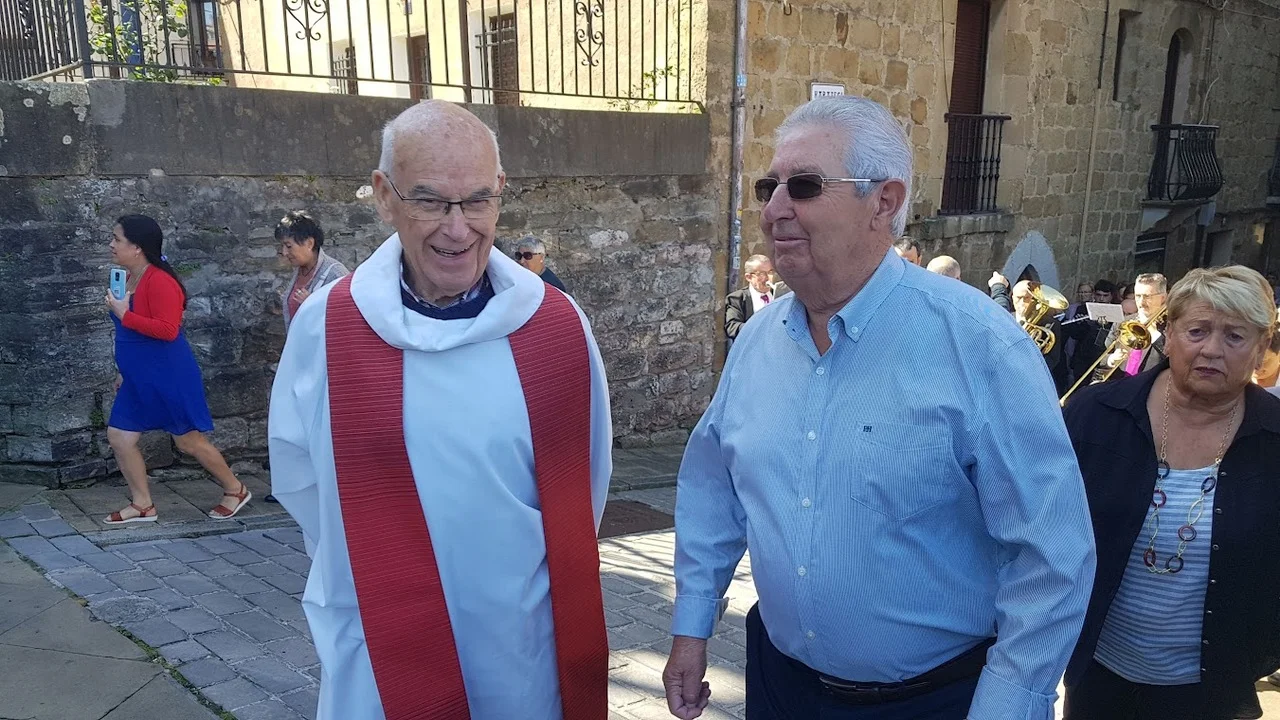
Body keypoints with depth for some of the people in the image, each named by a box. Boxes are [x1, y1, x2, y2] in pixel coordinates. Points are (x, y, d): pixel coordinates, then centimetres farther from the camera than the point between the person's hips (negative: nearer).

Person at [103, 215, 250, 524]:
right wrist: (126, 371, 22)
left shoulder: (159, 281, -20)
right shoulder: (132, 278, 9)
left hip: (169, 377, -9)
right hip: (139, 379, 9)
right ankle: (143, 505, 19)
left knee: (188, 441, 1)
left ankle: (236, 491, 19)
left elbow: (168, 330, -28)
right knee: (119, 436, 7)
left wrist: (124, 315, -23)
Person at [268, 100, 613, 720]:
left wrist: (547, 569, 7)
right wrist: (382, 572, 6)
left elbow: (583, 479, 4)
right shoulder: (324, 328, -10)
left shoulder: (557, 325, -8)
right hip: (380, 664, 0)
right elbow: (298, 476, 3)